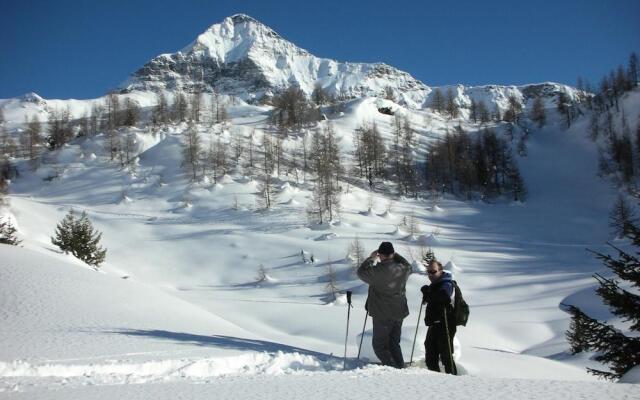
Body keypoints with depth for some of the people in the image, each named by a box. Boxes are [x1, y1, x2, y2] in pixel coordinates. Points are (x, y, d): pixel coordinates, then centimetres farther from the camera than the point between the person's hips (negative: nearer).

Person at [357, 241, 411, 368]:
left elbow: (361, 272, -3)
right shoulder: (403, 269, -4)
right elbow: (408, 266, 22)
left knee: (379, 344, 6)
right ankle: (400, 367, 18)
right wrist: (395, 255, 19)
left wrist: (371, 258, 8)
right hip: (399, 314, 6)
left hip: (382, 316, -6)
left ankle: (391, 368, -6)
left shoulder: (378, 270, -21)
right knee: (394, 344, 21)